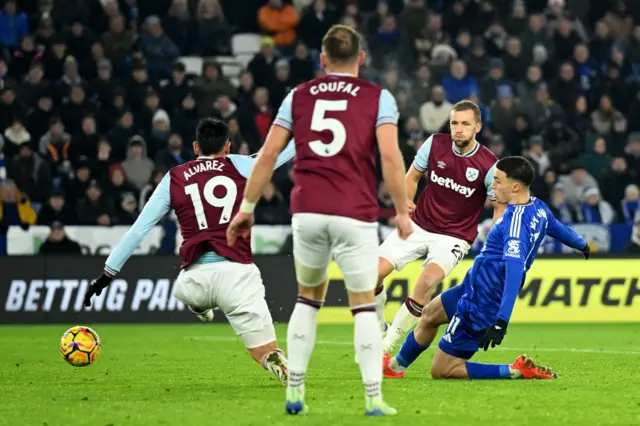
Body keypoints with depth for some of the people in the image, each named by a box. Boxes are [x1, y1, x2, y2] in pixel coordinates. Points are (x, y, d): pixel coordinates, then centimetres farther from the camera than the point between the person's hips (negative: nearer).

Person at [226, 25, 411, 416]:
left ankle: (295, 391, 15)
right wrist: (402, 212, -2)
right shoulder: (378, 98, 5)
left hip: (307, 211, 2)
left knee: (308, 298, 19)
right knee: (364, 305, 6)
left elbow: (268, 154, 8)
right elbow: (390, 156, -8)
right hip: (356, 214, -2)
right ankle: (373, 398, 1)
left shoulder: (299, 96, 12)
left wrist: (248, 207, 14)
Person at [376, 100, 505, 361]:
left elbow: (500, 207, -4)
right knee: (374, 271, -13)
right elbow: (413, 175, 10)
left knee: (428, 280, -31)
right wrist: (406, 202, -9)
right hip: (419, 225, 4)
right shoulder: (435, 144, -4)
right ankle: (378, 330, 13)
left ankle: (386, 348, -21)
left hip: (454, 237, -4)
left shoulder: (488, 165, -13)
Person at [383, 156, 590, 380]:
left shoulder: (516, 221, -29)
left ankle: (518, 370, -7)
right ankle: (396, 365, 49)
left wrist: (501, 322, -48)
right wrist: (582, 244, 43)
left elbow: (514, 269, -40)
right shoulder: (538, 208, -2)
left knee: (441, 371, -3)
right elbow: (560, 229, 19)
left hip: (480, 306, -10)